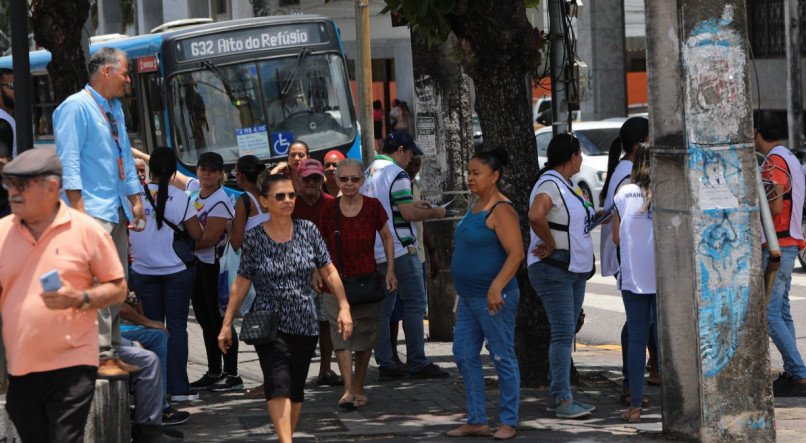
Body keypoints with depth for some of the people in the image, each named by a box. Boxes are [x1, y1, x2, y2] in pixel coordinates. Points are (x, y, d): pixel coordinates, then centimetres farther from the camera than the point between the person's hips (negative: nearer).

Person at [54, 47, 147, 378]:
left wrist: (135, 200, 21)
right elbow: (68, 161, -14)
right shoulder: (76, 107, -9)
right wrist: (77, 208, -20)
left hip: (117, 210, 9)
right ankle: (100, 357, -15)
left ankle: (112, 354, 14)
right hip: (93, 211, -9)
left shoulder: (114, 108, 19)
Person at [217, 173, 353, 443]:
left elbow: (329, 272, 5)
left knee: (296, 389, 8)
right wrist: (227, 324, 1)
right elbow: (241, 283, 2)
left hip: (305, 325, 3)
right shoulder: (254, 237, -2)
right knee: (279, 384, -19)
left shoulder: (307, 231, 3)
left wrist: (344, 307, -4)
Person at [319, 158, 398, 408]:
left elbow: (387, 238, 8)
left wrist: (390, 271, 2)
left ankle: (358, 388, 23)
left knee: (365, 335, 8)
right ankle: (348, 390, -20)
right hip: (337, 281, -1)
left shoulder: (372, 206, -4)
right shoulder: (329, 209, -4)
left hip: (367, 280, 1)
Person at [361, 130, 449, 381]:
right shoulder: (397, 174, -12)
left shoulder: (369, 173, 16)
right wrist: (433, 213, -2)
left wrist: (413, 206, 22)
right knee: (414, 304, -3)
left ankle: (385, 364, 7)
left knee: (383, 308, 8)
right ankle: (417, 364, -3)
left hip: (374, 252, 8)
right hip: (399, 250, -8)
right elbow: (408, 213, -18)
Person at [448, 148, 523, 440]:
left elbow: (516, 253, -22)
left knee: (503, 357, -2)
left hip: (493, 298, -10)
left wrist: (496, 288, -29)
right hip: (469, 296, 10)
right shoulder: (477, 206, 14)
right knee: (464, 355, 10)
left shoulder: (501, 210, -15)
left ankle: (509, 422, 5)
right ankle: (477, 421, 16)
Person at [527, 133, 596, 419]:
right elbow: (536, 216, -35)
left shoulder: (568, 185, 15)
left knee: (566, 335, 12)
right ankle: (563, 400, -14)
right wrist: (551, 244, -23)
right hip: (553, 269, -10)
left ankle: (557, 396, 18)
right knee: (562, 335, -13)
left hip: (575, 270, 10)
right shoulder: (550, 184, -17)